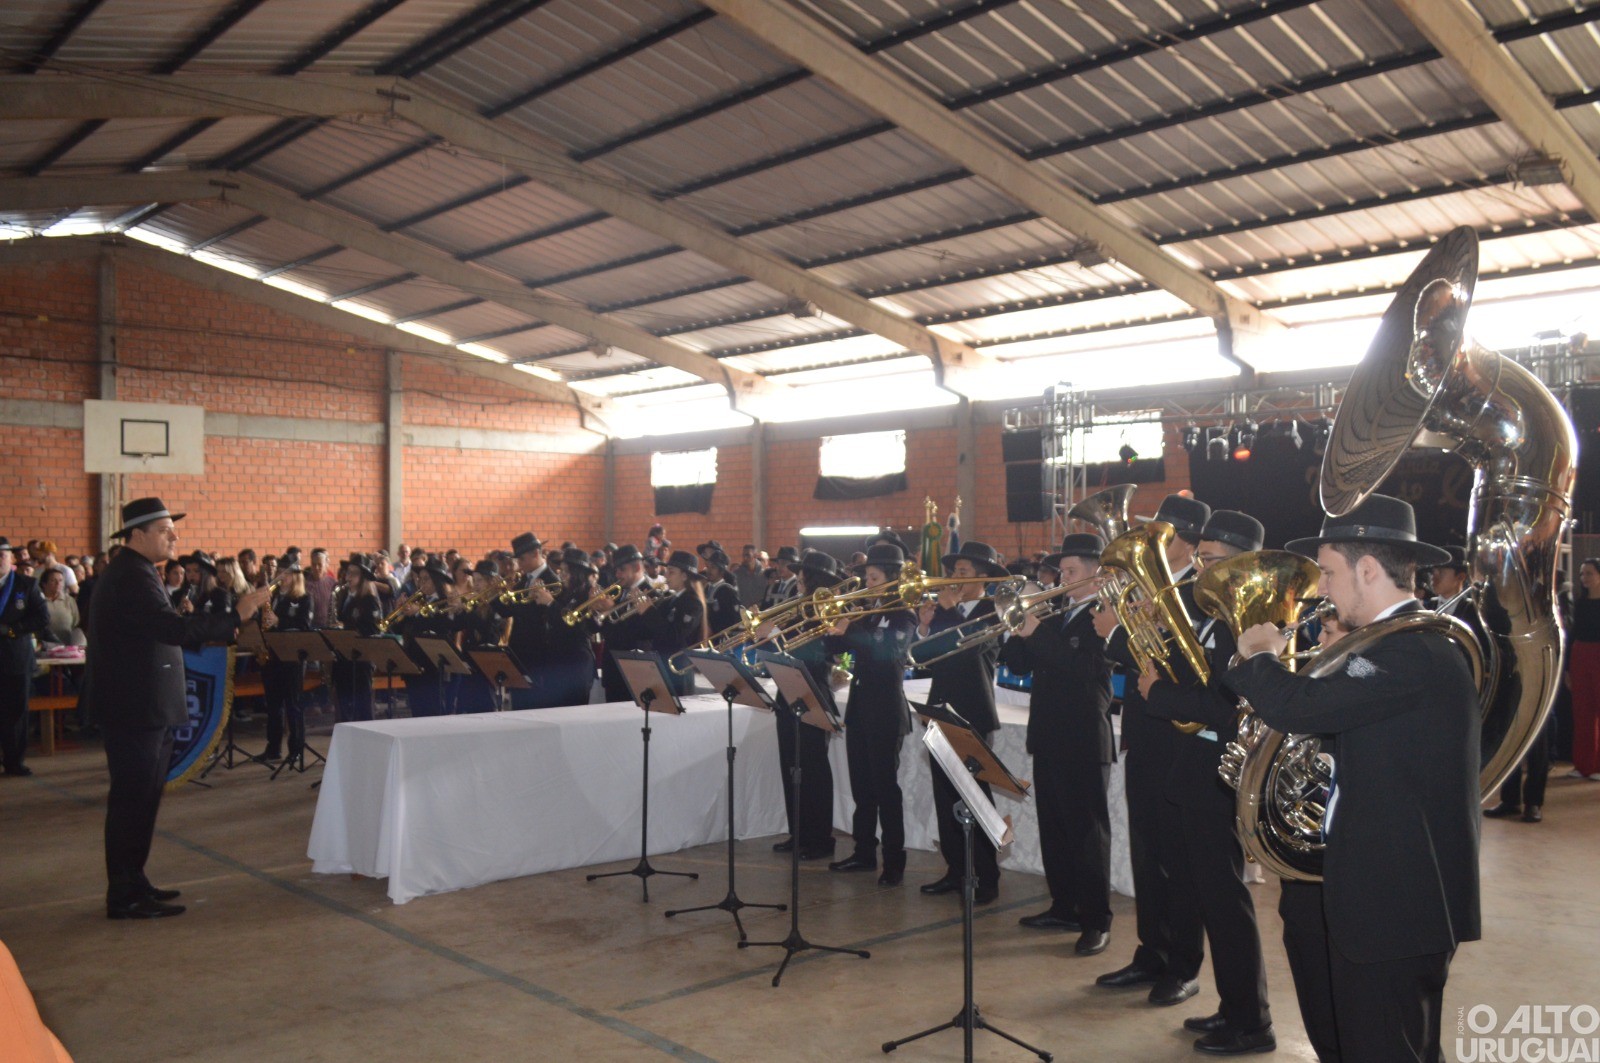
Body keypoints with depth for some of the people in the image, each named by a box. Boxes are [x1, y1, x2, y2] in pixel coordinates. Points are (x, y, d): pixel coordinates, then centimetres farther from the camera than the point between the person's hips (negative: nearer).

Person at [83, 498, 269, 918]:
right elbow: (175, 629, -30)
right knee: (133, 800, -3)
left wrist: (222, 628, 9)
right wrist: (235, 615, -27)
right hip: (135, 708, -11)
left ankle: (131, 882, 28)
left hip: (139, 705, 11)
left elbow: (163, 630, 16)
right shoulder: (132, 577, -19)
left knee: (138, 799, 17)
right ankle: (125, 898, 5)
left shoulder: (132, 573, 14)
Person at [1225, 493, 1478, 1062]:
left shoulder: (1409, 648, -22)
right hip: (1399, 891, 11)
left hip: (1394, 901, -11)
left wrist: (1256, 656, -12)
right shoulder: (1414, 638, 13)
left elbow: (1299, 710, -30)